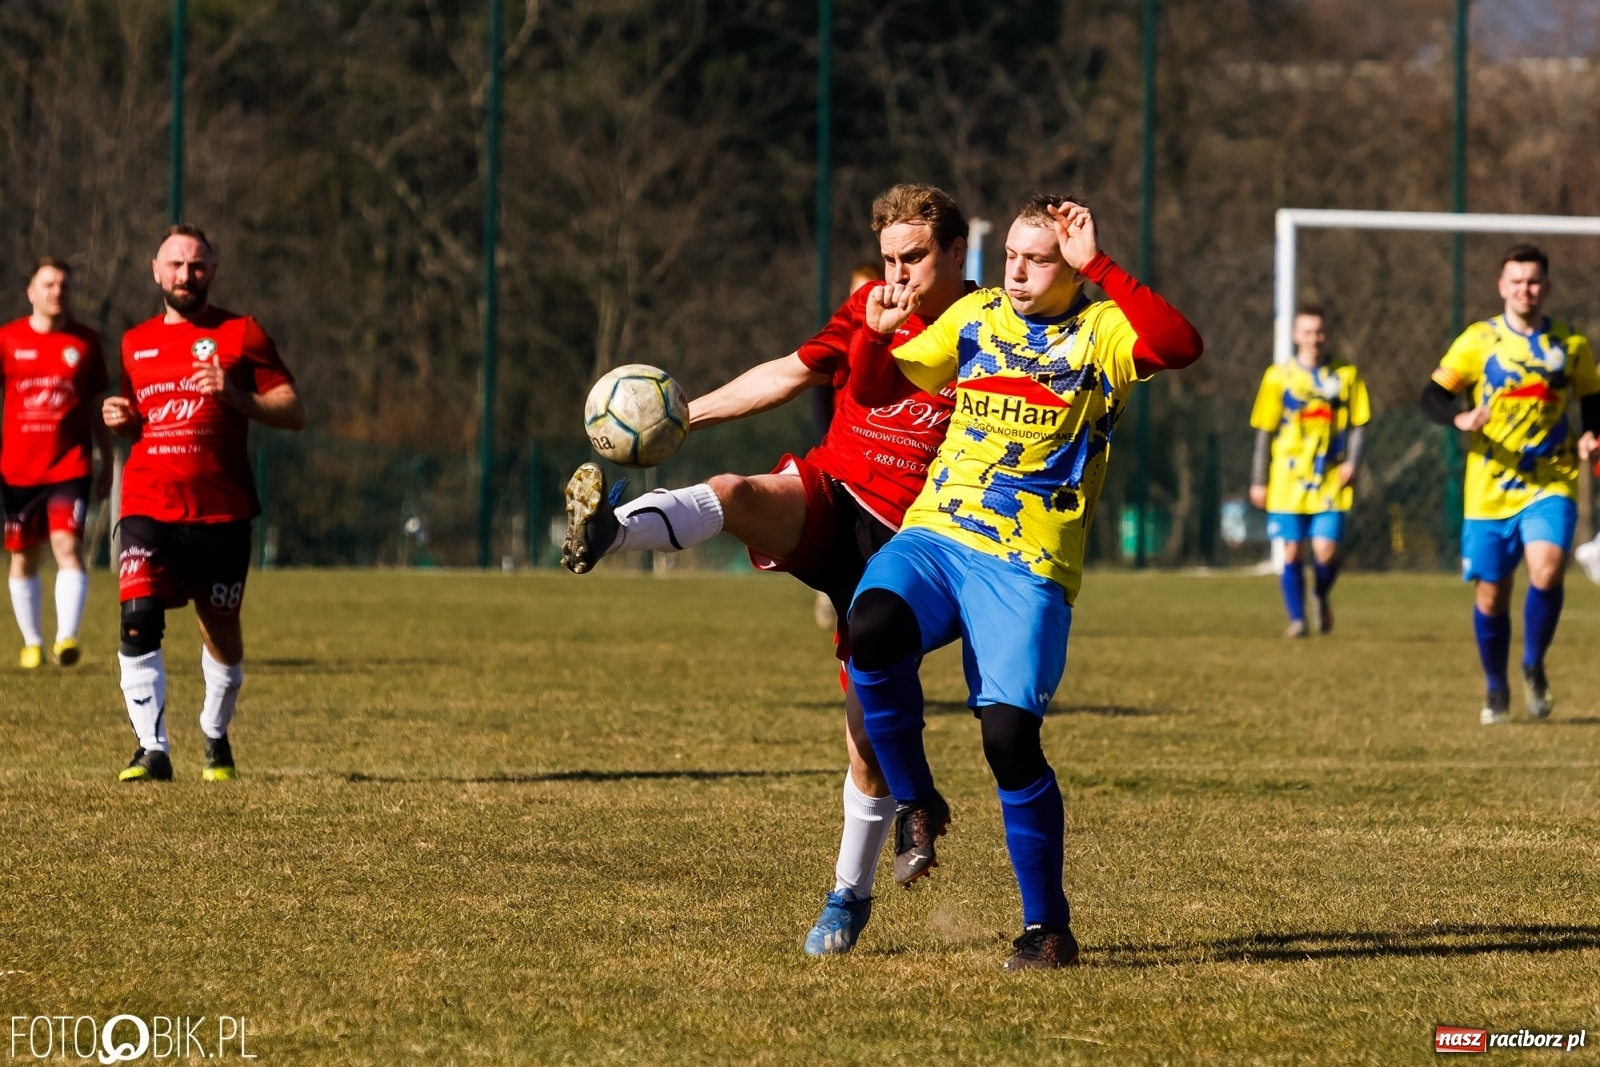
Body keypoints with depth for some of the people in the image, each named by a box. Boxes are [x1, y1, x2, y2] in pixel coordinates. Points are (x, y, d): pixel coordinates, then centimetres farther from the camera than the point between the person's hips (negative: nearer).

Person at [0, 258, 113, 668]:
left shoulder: (85, 341, 5)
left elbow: (97, 408, 12)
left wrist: (107, 463, 12)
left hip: (70, 467, -1)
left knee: (67, 546, -18)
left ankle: (66, 638, -26)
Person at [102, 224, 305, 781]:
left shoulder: (241, 335, 3)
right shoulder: (136, 343, 15)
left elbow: (294, 412, -2)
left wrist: (233, 395, -17)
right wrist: (120, 419, 5)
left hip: (221, 512, -2)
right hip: (147, 507, 2)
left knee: (221, 630, 8)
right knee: (138, 619, -17)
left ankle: (216, 736, 32)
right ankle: (152, 750, -16)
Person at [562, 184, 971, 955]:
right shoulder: (872, 308, 6)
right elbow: (795, 372, 13)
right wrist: (685, 415, 9)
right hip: (824, 498, 2)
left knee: (869, 739, -2)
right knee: (732, 495, -33)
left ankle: (851, 895, 18)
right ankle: (606, 531, -61)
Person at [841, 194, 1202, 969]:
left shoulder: (1102, 331, 0)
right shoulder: (975, 317, 14)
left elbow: (1179, 345, -23)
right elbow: (873, 389, 20)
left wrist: (1096, 268, -24)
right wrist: (875, 335, -1)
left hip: (1027, 564, -3)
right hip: (934, 534, 3)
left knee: (1010, 736, -16)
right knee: (871, 630, -30)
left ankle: (1047, 926, 2)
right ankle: (914, 803, -5)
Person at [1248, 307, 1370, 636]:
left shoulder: (1346, 375, 5)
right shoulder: (1279, 376, 4)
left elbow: (1357, 424, 7)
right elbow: (1264, 432, 6)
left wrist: (1352, 463, -9)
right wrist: (1259, 481, 5)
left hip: (1331, 482, 0)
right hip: (1288, 482, 0)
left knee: (1326, 551, -9)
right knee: (1291, 551, -2)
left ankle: (1322, 597, 23)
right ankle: (1297, 619, 11)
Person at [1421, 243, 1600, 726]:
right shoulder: (1478, 341, 1)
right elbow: (1433, 396, 1)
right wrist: (1461, 418, -20)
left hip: (1550, 486, 0)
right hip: (1489, 490, 0)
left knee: (1547, 571, -23)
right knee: (1491, 595, 4)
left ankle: (1533, 668, 0)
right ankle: (1496, 690, 26)